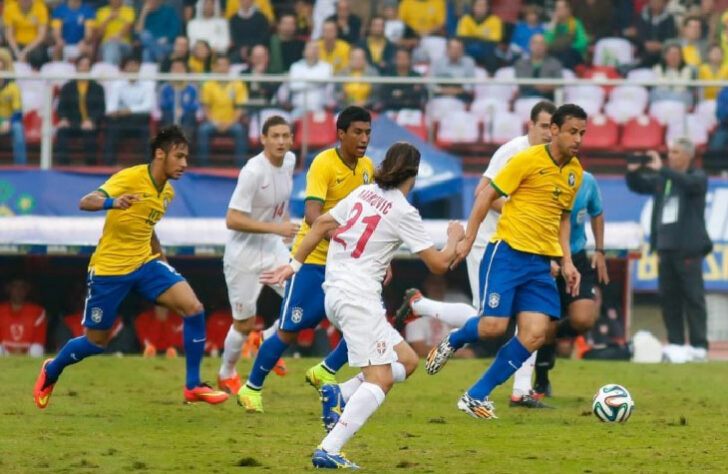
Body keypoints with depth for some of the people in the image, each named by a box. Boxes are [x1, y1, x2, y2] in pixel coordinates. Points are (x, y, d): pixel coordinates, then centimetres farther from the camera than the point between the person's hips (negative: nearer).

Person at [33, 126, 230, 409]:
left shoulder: (167, 192, 6)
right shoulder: (130, 178, -17)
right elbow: (85, 202, -30)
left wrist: (161, 259, 21)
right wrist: (112, 203, -51)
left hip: (144, 263, 6)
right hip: (109, 269, -6)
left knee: (194, 308, -14)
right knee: (96, 342, 6)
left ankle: (193, 386, -5)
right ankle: (50, 372, 37)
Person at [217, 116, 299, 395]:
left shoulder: (289, 161, -1)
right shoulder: (253, 171, -25)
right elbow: (232, 220, -27)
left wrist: (286, 221, 8)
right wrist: (276, 228, -29)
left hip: (273, 247, 7)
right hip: (244, 255, -7)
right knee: (244, 324, 4)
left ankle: (269, 341, 18)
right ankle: (227, 374, 29)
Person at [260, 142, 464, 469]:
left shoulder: (364, 193, 11)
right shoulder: (403, 212, -8)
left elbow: (321, 225, 12)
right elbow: (438, 264, -5)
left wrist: (295, 264, 19)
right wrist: (454, 238, 15)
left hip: (336, 293, 8)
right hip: (358, 297, -8)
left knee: (406, 360, 13)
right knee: (378, 380, -12)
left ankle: (339, 395, -2)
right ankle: (328, 452, -25)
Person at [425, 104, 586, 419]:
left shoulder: (575, 172, 11)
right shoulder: (528, 160, -9)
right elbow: (487, 195, -6)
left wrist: (566, 261, 15)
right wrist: (468, 239, -9)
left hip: (541, 262, 6)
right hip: (508, 251, -6)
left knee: (535, 334, -8)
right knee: (494, 326, -15)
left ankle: (476, 397, 2)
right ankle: (451, 343, 21)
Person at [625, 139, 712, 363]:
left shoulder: (698, 177, -2)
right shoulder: (662, 179, 14)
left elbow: (689, 184, -23)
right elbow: (637, 186, 20)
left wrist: (661, 169, -26)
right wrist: (633, 171, -1)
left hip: (688, 248, -6)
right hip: (665, 247, 6)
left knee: (693, 297, -6)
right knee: (668, 297, 7)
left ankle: (699, 346, -6)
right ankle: (675, 344, 12)